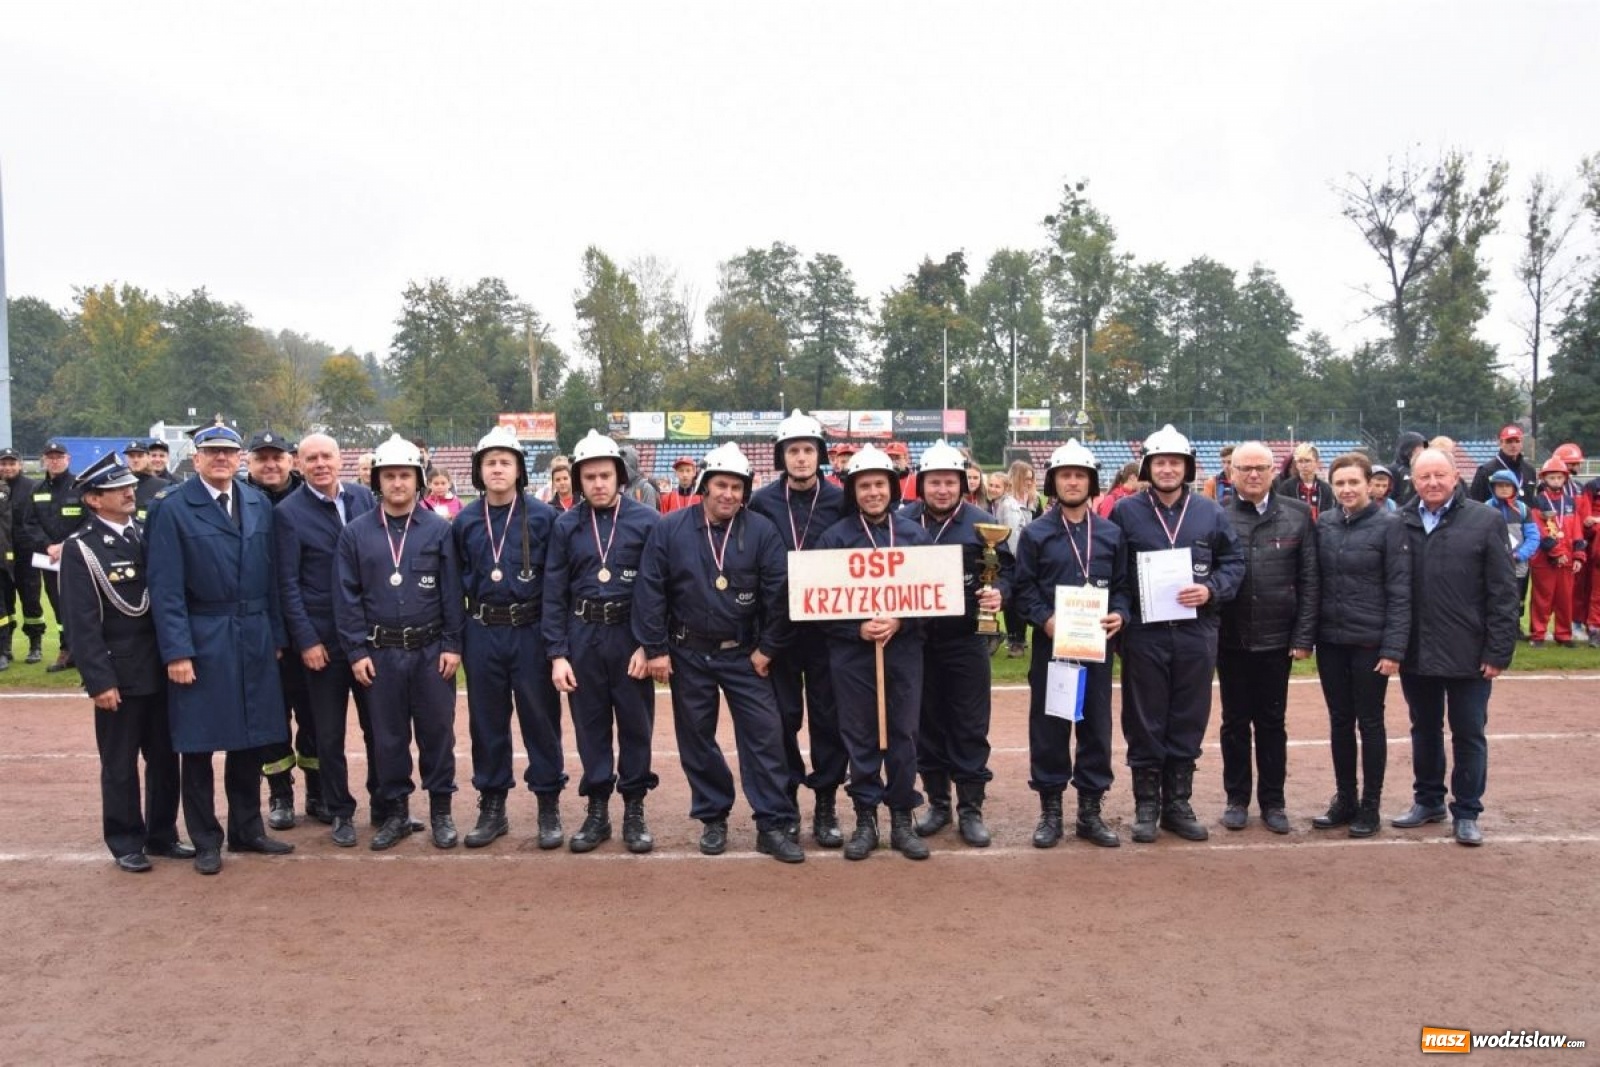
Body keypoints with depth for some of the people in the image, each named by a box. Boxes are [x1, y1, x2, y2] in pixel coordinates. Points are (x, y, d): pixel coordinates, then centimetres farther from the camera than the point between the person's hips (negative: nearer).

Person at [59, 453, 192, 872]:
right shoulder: (80, 548, -8)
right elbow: (82, 623, -11)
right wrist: (100, 680, -15)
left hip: (160, 668, 5)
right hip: (119, 674, -5)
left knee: (165, 757, 13)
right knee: (120, 764, 6)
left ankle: (162, 834, 26)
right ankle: (126, 844, 19)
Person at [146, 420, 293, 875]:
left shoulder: (260, 505, 8)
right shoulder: (172, 508, -6)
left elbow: (272, 577, 10)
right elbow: (166, 587, -9)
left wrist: (276, 636, 7)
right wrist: (176, 651, -14)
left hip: (254, 639, 4)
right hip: (200, 641, -4)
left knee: (250, 740, 12)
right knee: (198, 744, 6)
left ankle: (247, 830, 26)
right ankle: (205, 840, 20)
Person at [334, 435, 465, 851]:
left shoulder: (439, 529, -1)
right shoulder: (355, 532, 1)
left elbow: (452, 592, 0)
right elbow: (347, 596, 2)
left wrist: (452, 644, -5)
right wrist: (356, 651, -3)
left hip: (431, 651, -1)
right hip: (380, 652, 1)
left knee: (437, 730, 6)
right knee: (388, 735, 9)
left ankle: (441, 811, 19)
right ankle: (395, 812, 23)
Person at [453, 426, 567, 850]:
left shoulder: (542, 516, -4)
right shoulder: (464, 521, 5)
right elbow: (456, 581, 10)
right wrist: (454, 636, 5)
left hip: (530, 632, -3)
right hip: (482, 633, 3)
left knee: (540, 719, 4)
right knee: (486, 721, 10)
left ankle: (549, 808, 16)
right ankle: (492, 807, 23)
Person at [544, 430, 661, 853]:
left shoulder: (646, 521, -5)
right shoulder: (565, 526, 2)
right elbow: (554, 594, 2)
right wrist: (557, 653, -4)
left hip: (630, 635, -2)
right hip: (583, 635, 2)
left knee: (636, 724, 6)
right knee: (590, 724, 9)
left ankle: (634, 810, 20)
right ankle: (597, 809, 21)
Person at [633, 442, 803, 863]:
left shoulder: (762, 532, -7)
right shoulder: (669, 529, -6)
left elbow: (778, 593, -6)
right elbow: (649, 591, -5)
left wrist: (767, 649, -7)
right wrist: (656, 649, -7)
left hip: (744, 655, -1)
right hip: (688, 655, 1)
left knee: (765, 734, -4)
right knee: (696, 738, 10)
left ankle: (774, 825, 5)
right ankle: (712, 819, 26)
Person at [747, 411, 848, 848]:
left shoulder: (840, 500, 0)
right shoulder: (762, 501, 1)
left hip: (827, 627, 0)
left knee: (828, 716, 5)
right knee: (783, 717, 8)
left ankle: (826, 806, 17)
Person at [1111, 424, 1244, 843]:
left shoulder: (1210, 513, 5)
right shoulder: (1126, 512, 0)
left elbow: (1234, 562, 9)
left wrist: (1211, 590, -9)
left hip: (1195, 633, 2)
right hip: (1144, 634, -2)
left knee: (1188, 722, 9)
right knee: (1145, 723, 6)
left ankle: (1178, 804, 22)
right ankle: (1146, 806, 18)